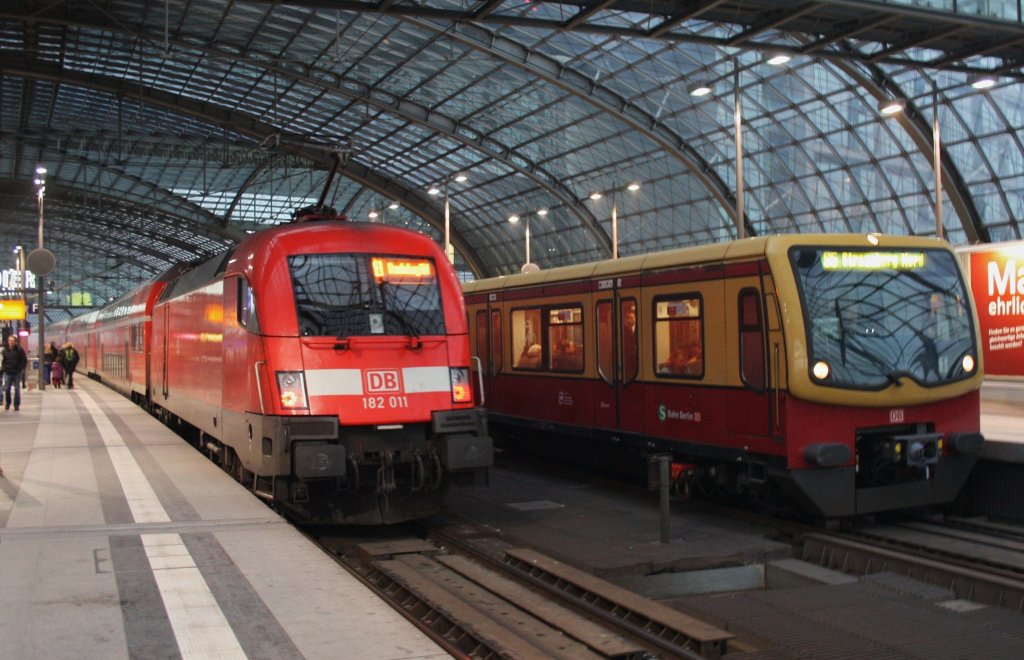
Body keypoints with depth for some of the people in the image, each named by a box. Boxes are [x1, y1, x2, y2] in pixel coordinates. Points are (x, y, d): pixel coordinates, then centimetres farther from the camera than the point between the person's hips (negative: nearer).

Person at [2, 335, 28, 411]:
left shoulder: (19, 350, -4)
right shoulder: (5, 350, 4)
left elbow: (24, 360, 1)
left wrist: (21, 368, -6)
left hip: (17, 373, -2)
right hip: (7, 373, 2)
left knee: (17, 389, 1)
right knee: (6, 389, 3)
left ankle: (17, 405, 8)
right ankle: (7, 403, 21)